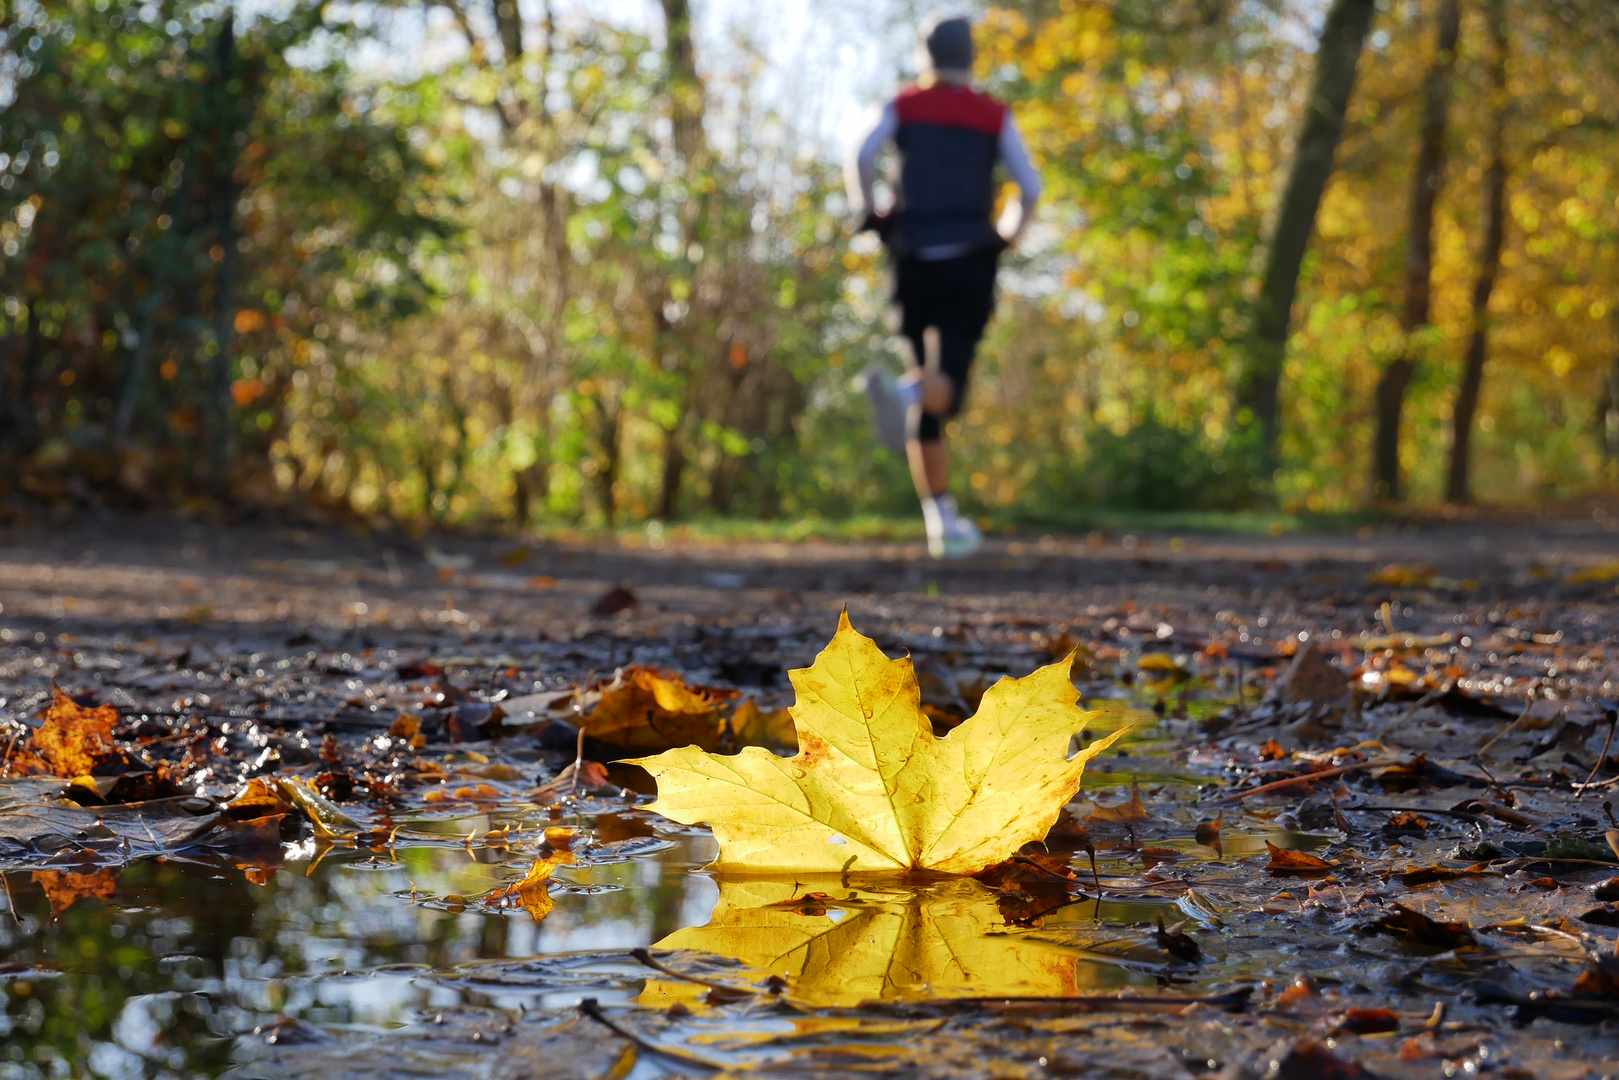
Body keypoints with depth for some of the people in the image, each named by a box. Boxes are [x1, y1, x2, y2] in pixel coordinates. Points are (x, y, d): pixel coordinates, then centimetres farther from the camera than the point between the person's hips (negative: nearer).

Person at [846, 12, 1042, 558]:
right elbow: (1030, 187, 0)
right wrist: (1007, 236, 16)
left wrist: (870, 219, 3)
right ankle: (906, 390, -47)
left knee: (928, 403, 13)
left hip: (914, 261, 2)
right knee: (945, 388, -11)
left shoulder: (902, 106, 10)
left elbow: (860, 158, -9)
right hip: (970, 262, -1)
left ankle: (942, 518, 5)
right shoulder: (994, 115, 10)